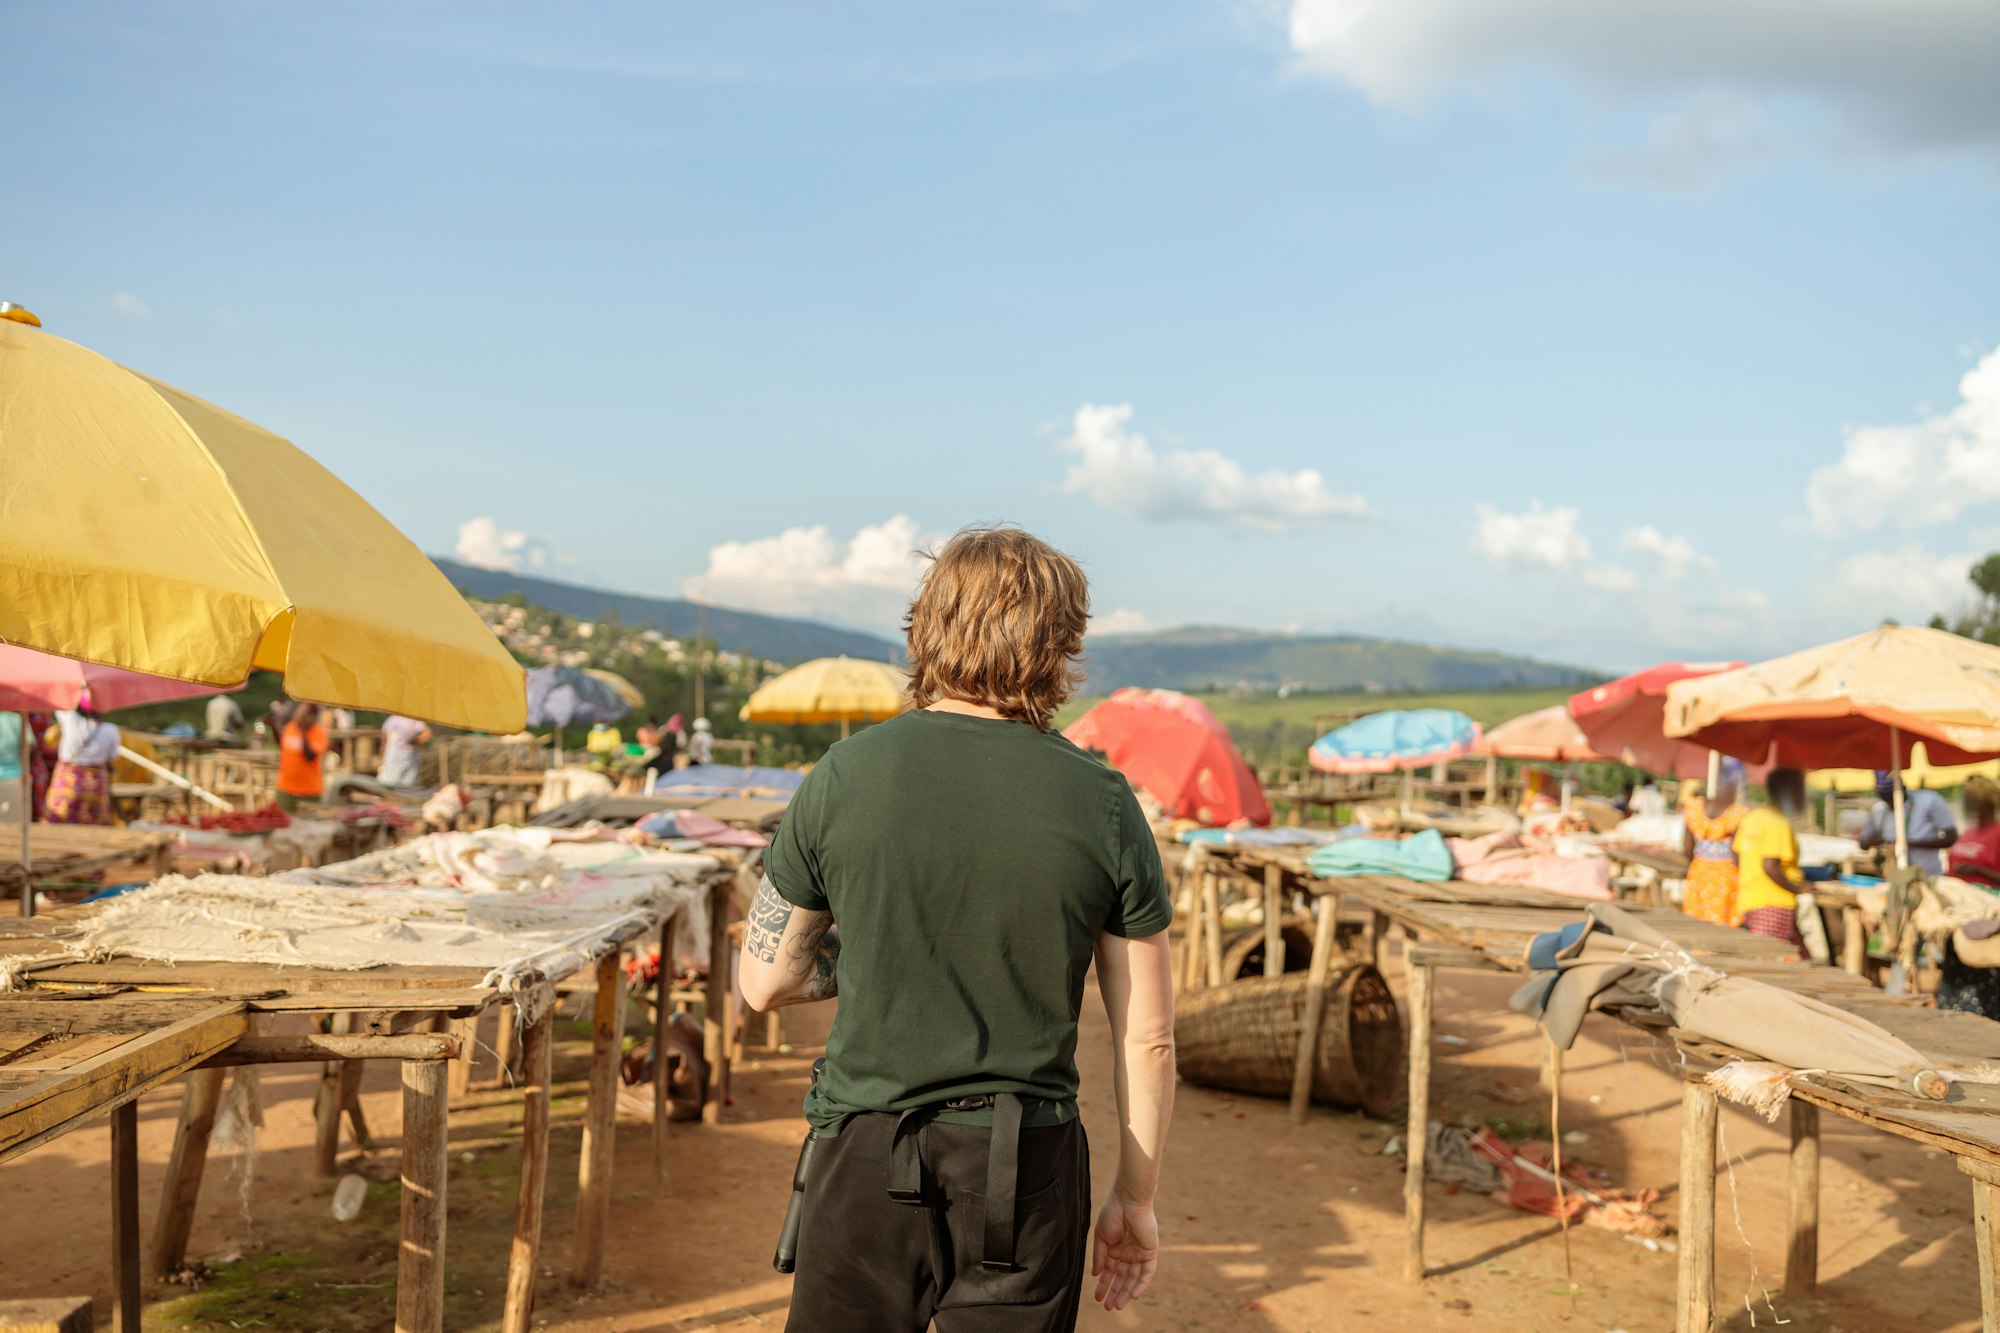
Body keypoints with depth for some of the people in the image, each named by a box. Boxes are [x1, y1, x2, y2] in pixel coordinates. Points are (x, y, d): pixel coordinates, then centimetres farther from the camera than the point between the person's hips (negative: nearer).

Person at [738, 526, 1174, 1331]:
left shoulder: (845, 777, -6)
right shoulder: (1103, 805, -5)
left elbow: (764, 981, 3)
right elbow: (1148, 1039, -1)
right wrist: (1136, 1197, 11)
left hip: (869, 1157, 0)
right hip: (1030, 1171, 1)